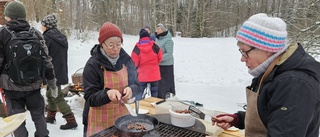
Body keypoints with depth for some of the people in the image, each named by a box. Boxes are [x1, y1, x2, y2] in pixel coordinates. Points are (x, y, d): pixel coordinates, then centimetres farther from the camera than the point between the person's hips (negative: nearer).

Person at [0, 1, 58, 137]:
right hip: (34, 84, 3)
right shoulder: (36, 33, 0)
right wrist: (52, 82, 8)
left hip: (12, 85, -2)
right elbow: (46, 60, -1)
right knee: (38, 115, 20)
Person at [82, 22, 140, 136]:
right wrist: (107, 94, -33)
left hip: (123, 116, 4)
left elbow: (136, 85, 4)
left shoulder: (126, 60, -3)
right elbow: (90, 98, -14)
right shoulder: (92, 65, -14)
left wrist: (131, 90, -18)